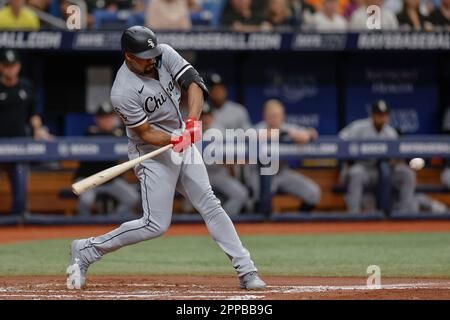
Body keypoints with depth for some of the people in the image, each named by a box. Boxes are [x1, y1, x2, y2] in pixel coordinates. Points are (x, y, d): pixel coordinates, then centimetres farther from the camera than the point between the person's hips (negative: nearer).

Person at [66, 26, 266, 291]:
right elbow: (145, 133, -20)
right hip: (152, 152, -6)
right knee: (156, 224, -8)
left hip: (183, 141, 6)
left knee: (210, 206, 4)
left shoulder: (165, 54, -10)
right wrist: (174, 140, -36)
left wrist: (193, 121, -29)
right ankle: (86, 250, 4)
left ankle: (246, 271, 6)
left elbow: (193, 82, -14)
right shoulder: (124, 92, -26)